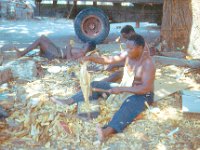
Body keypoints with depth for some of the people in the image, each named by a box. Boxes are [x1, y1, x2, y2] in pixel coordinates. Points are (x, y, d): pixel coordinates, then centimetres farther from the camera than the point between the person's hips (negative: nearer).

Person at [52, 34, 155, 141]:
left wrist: (121, 89, -36)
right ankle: (68, 101, 1)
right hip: (124, 89, 8)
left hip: (142, 95, -8)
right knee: (96, 85, 1)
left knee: (130, 104, -43)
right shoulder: (128, 54, -5)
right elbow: (109, 60, -1)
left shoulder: (148, 63, -25)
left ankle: (108, 131, -66)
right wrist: (91, 58, -17)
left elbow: (145, 88, -33)